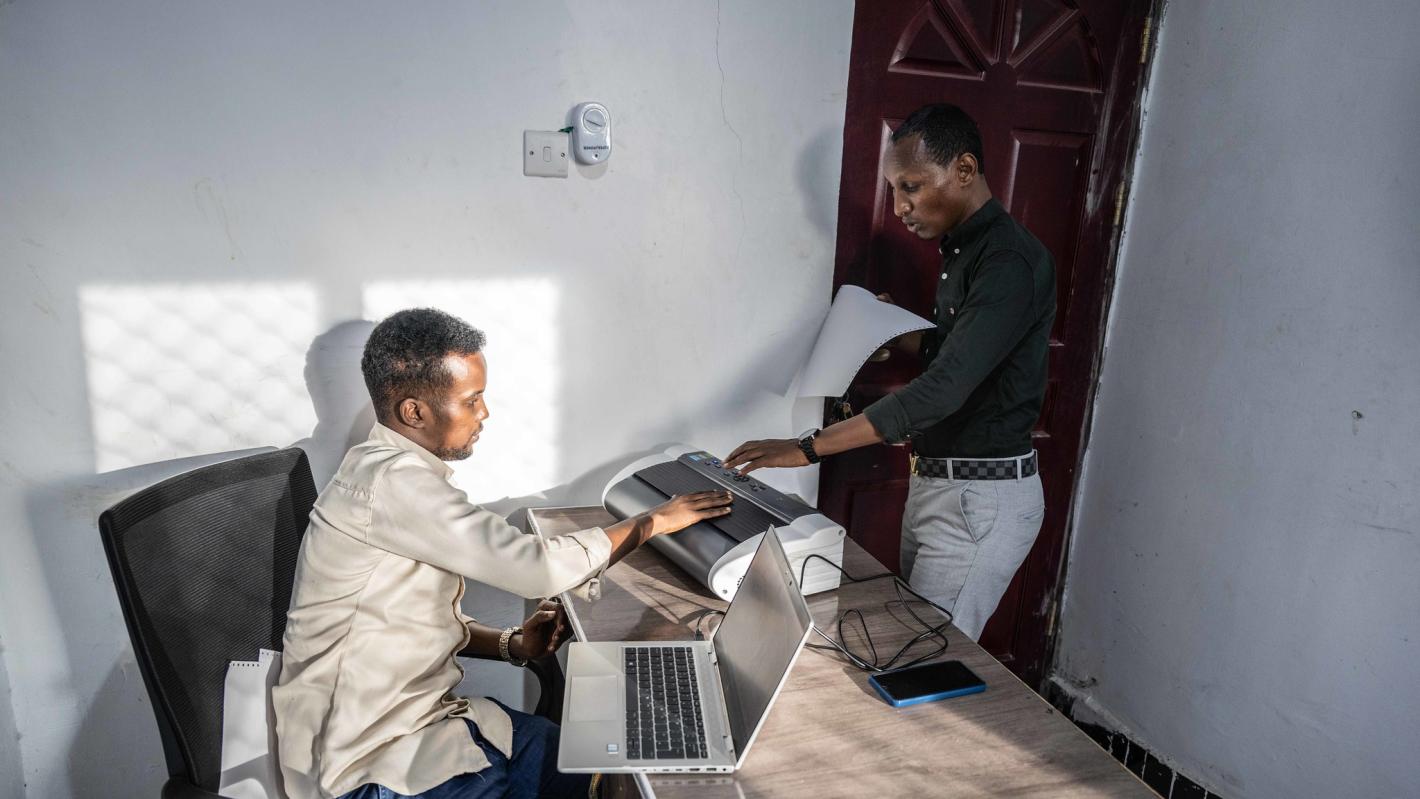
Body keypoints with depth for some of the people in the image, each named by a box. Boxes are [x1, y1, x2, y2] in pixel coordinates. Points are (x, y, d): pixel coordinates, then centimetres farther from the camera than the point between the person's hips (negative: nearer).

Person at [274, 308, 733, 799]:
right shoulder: (390, 481, -24)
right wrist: (653, 521, -16)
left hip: (423, 715, 9)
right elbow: (535, 568, -28)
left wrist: (511, 644, -3)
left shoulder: (406, 475, 8)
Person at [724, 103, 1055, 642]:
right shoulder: (963, 251, 12)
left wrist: (809, 448, -31)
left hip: (983, 498, -9)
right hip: (935, 481, 9)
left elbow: (946, 387, -29)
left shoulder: (1011, 261, -20)